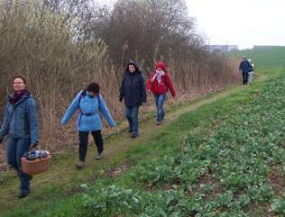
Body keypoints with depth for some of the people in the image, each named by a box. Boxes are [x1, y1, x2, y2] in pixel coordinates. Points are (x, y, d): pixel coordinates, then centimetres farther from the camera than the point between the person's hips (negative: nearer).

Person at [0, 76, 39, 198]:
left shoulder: (28, 100, -15)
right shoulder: (10, 100, 4)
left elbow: (33, 121, -17)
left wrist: (35, 139, -23)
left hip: (25, 136, -6)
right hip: (13, 135, 6)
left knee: (21, 161, -2)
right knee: (11, 160, 10)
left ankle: (25, 187, 16)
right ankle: (26, 174, 38)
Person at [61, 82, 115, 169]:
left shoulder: (98, 97, -12)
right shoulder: (81, 95, -15)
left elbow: (104, 110, -2)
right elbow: (72, 107, -5)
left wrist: (111, 122, 5)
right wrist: (64, 120, 2)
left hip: (95, 122, 1)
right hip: (83, 123, -1)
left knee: (98, 138, 19)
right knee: (82, 142, -4)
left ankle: (100, 152, 45)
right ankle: (81, 161, 4)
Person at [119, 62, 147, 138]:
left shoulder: (139, 76, -7)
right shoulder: (126, 76, 1)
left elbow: (142, 88, -7)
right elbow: (122, 87, 6)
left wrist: (143, 98, -10)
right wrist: (121, 97, 7)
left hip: (136, 100, -4)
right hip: (128, 100, 4)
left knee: (134, 116, -3)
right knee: (128, 115, 11)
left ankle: (135, 131, 8)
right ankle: (131, 126, 39)